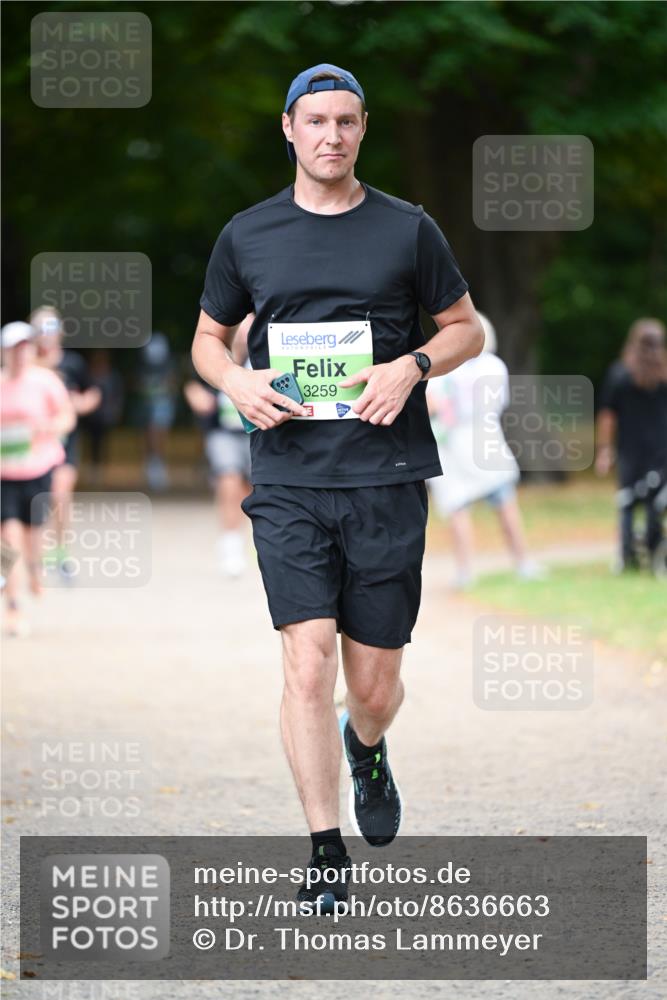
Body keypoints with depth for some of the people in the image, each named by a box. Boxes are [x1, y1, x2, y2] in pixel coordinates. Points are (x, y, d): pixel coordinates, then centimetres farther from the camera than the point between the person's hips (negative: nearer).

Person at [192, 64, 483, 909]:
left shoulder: (407, 230, 6)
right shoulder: (247, 236, 8)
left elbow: (466, 329, 13)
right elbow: (208, 337, 19)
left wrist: (412, 366, -8)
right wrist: (235, 380, -4)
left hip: (388, 480, 0)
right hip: (287, 482, 0)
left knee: (375, 683, 4)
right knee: (308, 663, -14)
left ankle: (365, 749, 41)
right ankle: (326, 856, -8)